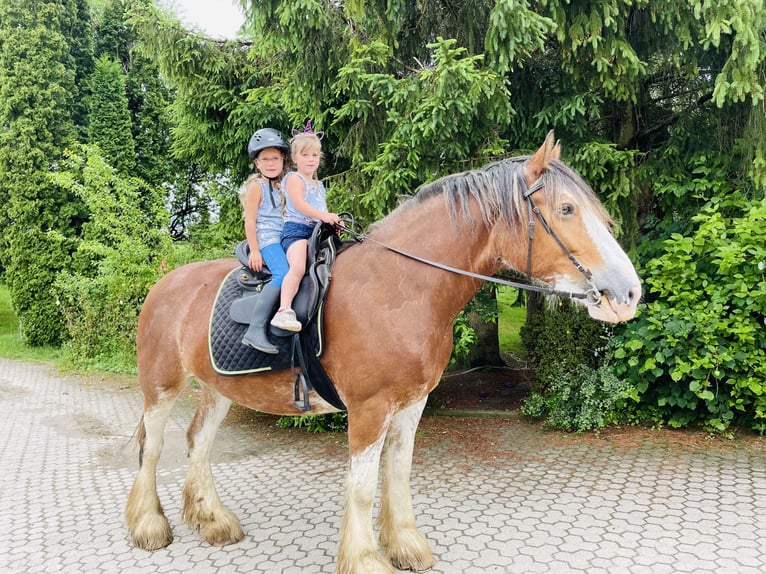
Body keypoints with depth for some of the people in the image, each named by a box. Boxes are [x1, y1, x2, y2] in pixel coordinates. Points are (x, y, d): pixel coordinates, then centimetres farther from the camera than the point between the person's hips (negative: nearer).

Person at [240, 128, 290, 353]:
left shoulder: (282, 187, 21)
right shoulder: (257, 186, 2)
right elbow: (250, 220, -5)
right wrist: (254, 250, -14)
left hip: (284, 238, 8)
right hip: (266, 238, -8)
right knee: (283, 274, -29)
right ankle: (255, 330, -33)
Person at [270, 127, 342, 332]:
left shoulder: (319, 185, 28)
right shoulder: (294, 178, 4)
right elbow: (299, 204, -11)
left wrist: (334, 222, 6)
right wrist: (323, 216, -23)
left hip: (317, 231, 9)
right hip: (296, 229, -9)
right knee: (298, 267, -30)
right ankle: (284, 311, -37)